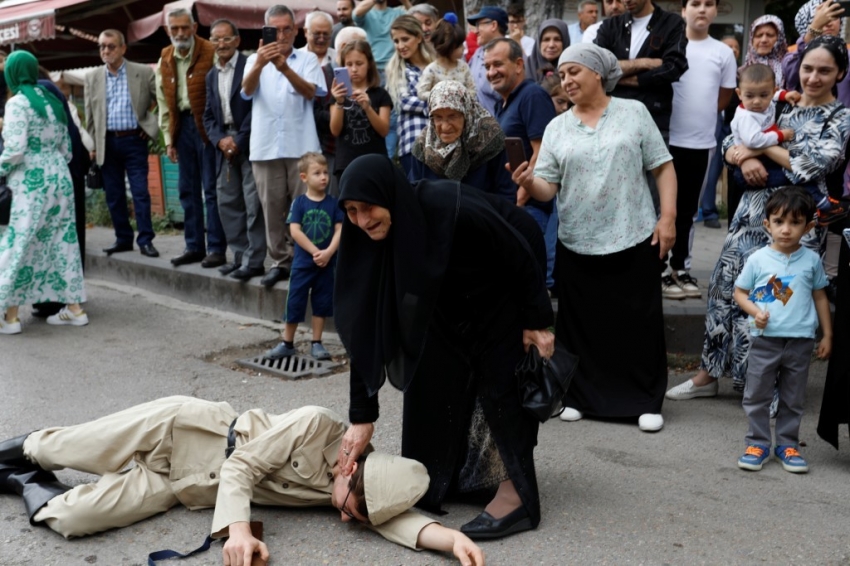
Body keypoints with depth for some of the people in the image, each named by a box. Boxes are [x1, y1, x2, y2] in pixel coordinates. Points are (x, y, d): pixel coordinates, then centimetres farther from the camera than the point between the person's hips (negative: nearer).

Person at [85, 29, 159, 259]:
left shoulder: (144, 72, -1)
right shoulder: (92, 78, 8)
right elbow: (90, 116, 10)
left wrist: (152, 125, -2)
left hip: (134, 140, -3)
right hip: (107, 143, 3)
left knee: (140, 192, -5)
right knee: (113, 195, 6)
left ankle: (145, 240, 1)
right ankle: (123, 239, 16)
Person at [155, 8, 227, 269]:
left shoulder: (211, 54, -9)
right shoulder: (164, 61, 10)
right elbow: (163, 103, 13)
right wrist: (169, 139, 9)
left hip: (207, 125, -6)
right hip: (182, 125, 6)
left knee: (211, 189, -4)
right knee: (188, 189, 10)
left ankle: (216, 249, 2)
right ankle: (194, 246, 19)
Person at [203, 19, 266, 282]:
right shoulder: (211, 76, 17)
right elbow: (209, 116, 16)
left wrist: (239, 141, -13)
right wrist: (220, 140, -3)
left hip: (248, 143, -7)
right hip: (224, 145, 7)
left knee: (253, 204, -7)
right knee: (227, 202, 8)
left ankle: (254, 260, -4)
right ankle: (240, 255, 17)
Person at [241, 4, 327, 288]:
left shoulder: (308, 60, 7)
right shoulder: (256, 60, 10)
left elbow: (310, 92, -11)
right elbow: (247, 90, -10)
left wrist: (286, 69, -29)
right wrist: (260, 65, -32)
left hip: (301, 146, -2)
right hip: (265, 147, 2)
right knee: (272, 208, 5)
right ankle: (280, 261, 13)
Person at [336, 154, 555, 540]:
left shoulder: (451, 210, -39)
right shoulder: (374, 238, -21)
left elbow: (521, 254, -25)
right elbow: (368, 329, -20)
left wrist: (537, 321, -18)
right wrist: (362, 416, -22)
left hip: (507, 285, -6)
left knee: (499, 377, -11)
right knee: (436, 369, 4)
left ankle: (517, 495, -5)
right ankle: (441, 479, 19)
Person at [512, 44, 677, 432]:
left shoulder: (634, 112, 4)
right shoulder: (557, 128, 7)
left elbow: (663, 167, 3)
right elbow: (548, 188, 0)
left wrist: (668, 217, -6)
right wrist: (530, 183, -22)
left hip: (633, 239, -2)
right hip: (577, 243, 2)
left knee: (639, 323, 4)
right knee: (581, 324, 9)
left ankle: (646, 401, 17)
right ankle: (580, 396, 24)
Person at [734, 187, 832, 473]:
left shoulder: (811, 260, 0)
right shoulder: (758, 259, -5)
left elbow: (820, 296, 9)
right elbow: (740, 292, 3)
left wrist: (827, 335, 9)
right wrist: (755, 311, -16)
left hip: (800, 341, 1)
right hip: (765, 340, -1)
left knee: (793, 399, 11)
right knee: (757, 395, 5)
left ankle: (788, 444, 24)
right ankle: (758, 444, 18)